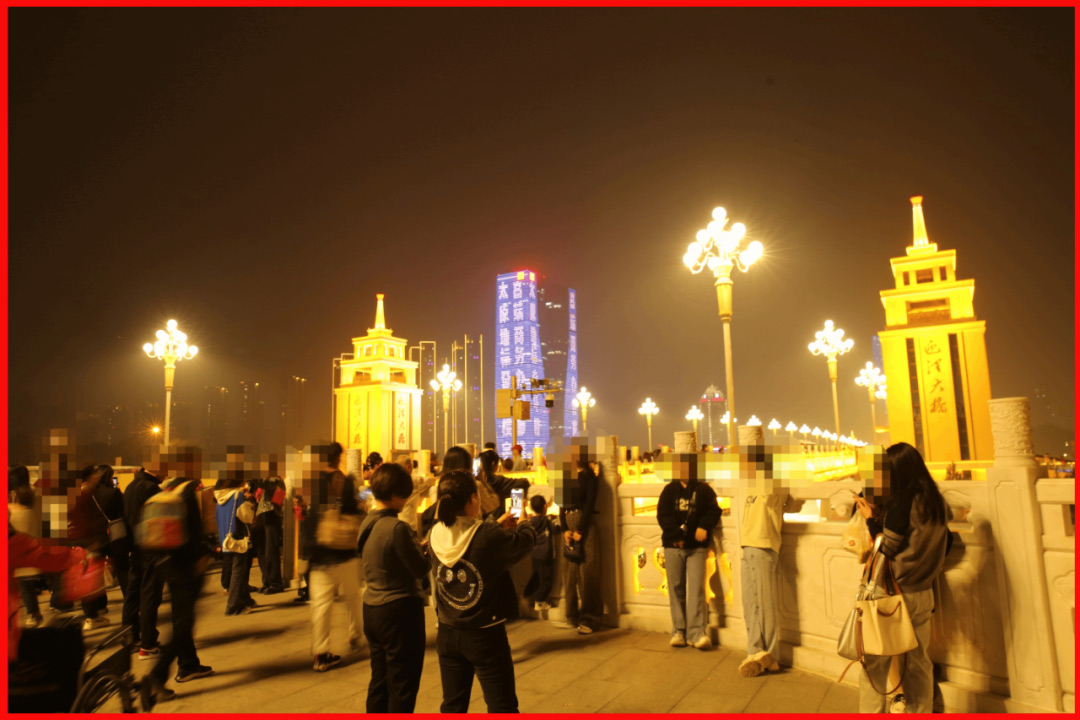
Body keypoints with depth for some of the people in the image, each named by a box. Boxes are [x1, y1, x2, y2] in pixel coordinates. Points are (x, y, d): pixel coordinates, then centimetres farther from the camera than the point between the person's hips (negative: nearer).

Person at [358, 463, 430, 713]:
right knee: (402, 686, 6)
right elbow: (421, 569, -15)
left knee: (379, 681, 19)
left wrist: (415, 546, 10)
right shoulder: (397, 527, -22)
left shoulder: (367, 524, 4)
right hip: (399, 610, -8)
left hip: (371, 609, 8)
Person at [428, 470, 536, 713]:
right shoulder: (491, 537, -25)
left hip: (447, 635, 5)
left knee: (452, 705, 19)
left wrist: (497, 526, 16)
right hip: (485, 636, -5)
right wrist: (524, 523, 15)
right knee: (503, 706, 10)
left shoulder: (435, 536, -9)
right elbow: (527, 539, -7)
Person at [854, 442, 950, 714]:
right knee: (919, 662, 15)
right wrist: (882, 516, 11)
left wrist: (871, 518, -2)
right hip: (923, 593, 8)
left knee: (874, 663, 3)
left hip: (895, 592, -8)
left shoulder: (902, 501, -18)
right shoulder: (936, 501, 5)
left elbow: (887, 549, -14)